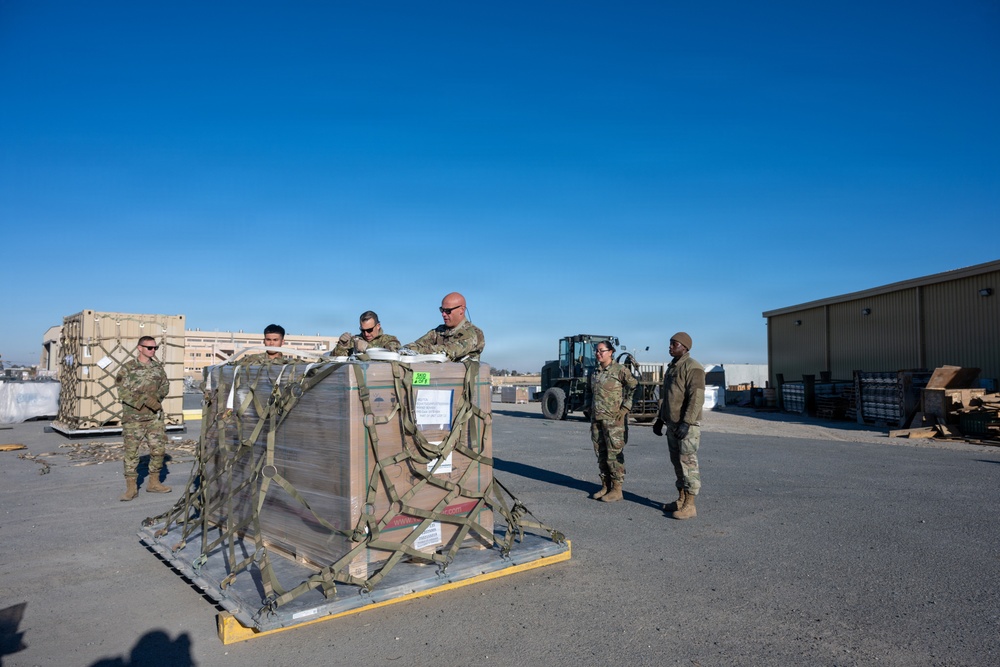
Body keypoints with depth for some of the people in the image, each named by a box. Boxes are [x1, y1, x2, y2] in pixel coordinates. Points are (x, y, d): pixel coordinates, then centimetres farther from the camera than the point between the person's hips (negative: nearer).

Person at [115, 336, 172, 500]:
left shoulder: (158, 367, 9)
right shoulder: (128, 368, -6)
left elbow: (165, 385, 12)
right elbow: (122, 392, -12)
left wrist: (157, 396, -8)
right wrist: (145, 400, -22)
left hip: (155, 416, 4)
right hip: (133, 417, -4)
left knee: (158, 449, 6)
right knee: (131, 451, 0)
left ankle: (154, 483, 20)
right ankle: (131, 487, 8)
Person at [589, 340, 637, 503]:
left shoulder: (620, 370, -8)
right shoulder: (595, 372, 13)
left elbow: (635, 387, -9)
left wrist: (625, 408, -13)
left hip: (613, 418, -7)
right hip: (597, 419, 7)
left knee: (614, 454, -3)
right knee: (601, 454, 11)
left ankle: (617, 489, 5)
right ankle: (605, 486, 21)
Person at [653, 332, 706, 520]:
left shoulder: (692, 368, -13)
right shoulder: (671, 367, 16)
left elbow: (697, 398, -21)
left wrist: (686, 423, -26)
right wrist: (660, 419, 19)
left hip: (687, 425, -9)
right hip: (672, 424, 9)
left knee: (688, 463, -5)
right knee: (677, 462, 14)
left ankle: (689, 506, 0)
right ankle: (681, 500, 23)